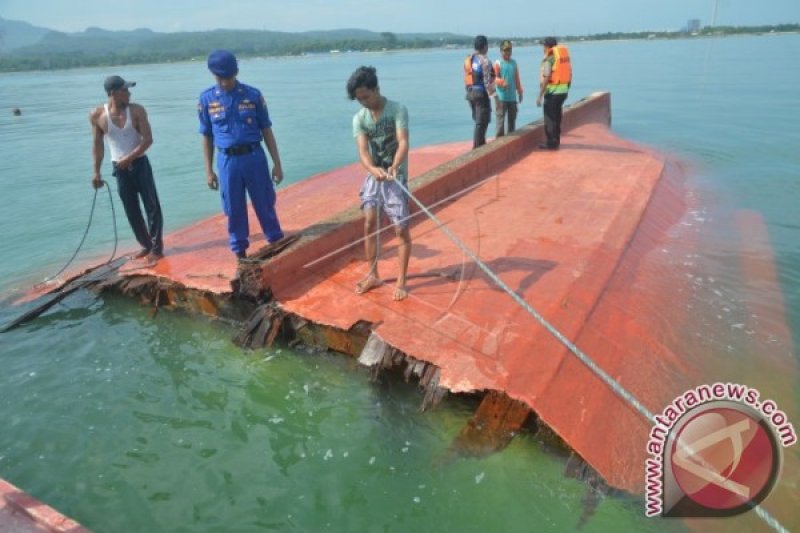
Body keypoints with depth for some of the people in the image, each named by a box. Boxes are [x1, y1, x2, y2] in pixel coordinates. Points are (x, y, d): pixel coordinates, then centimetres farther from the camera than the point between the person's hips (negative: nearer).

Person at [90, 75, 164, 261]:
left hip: (139, 164, -2)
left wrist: (129, 158, -18)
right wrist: (97, 172, 2)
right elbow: (98, 144, 3)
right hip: (119, 168, 2)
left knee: (152, 206, -2)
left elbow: (148, 139, -11)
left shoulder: (137, 110, -8)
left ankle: (156, 247, 5)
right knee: (131, 211, 7)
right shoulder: (97, 115, -4)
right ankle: (146, 245, 20)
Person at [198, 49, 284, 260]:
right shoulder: (207, 98, 2)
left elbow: (266, 130, 3)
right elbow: (207, 136, 7)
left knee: (265, 204, 7)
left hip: (254, 156, -1)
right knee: (234, 210, 8)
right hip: (227, 161, 1)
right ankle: (240, 252, 21)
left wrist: (277, 163, 1)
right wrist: (209, 171, 6)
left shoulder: (253, 95, 0)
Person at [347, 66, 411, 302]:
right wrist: (374, 169, -34)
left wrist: (394, 166, -43)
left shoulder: (398, 110, -12)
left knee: (401, 229, -4)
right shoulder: (359, 118, 0)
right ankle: (373, 275, 18)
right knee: (369, 224, 3)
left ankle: (401, 281, 7)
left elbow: (403, 143, -23)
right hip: (373, 176, 4)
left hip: (396, 176, -4)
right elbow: (362, 151, -12)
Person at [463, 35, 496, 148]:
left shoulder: (468, 59, 10)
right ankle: (477, 147, -2)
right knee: (481, 123, -2)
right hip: (481, 93, -8)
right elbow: (487, 80, -17)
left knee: (478, 122, 17)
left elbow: (466, 78, 12)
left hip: (470, 93, 8)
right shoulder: (484, 60, -13)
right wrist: (492, 93, -11)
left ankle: (481, 145, 24)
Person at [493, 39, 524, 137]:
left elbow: (517, 79, 16)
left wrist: (520, 92, 16)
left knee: (512, 118, 11)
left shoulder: (514, 63, 12)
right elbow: (495, 78, -12)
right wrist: (502, 82, -31)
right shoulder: (498, 63, -3)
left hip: (512, 96, 5)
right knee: (500, 118, -7)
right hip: (501, 96, -5)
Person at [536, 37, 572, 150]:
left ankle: (551, 143, 2)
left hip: (552, 91, -8)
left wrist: (540, 95, -16)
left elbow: (545, 78, -19)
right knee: (556, 116, 18)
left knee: (550, 118, 1)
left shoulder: (549, 58, -13)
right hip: (563, 90, 8)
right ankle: (556, 141, 26)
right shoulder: (565, 55, 10)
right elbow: (569, 74, 12)